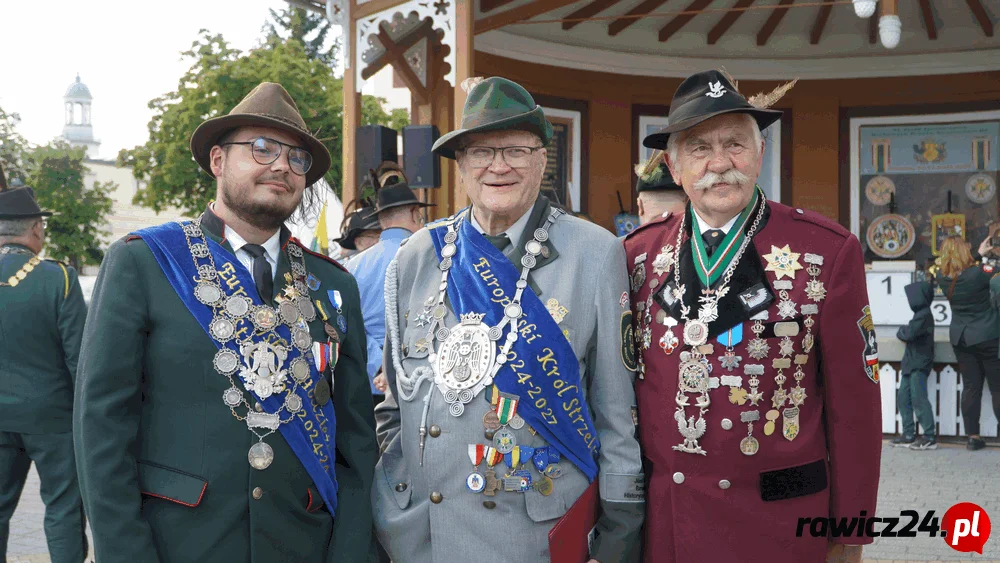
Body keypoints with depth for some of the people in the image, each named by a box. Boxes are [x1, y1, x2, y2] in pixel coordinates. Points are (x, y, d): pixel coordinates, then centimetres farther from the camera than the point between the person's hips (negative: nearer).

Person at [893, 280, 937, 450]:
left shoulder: (923, 315, -15)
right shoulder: (921, 314, 17)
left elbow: (909, 334, -22)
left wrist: (900, 332, -4)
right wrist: (904, 332, -3)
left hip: (919, 364, -10)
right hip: (911, 363, 10)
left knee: (919, 399, -9)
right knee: (903, 397, 11)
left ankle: (930, 438, -5)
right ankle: (908, 435, 16)